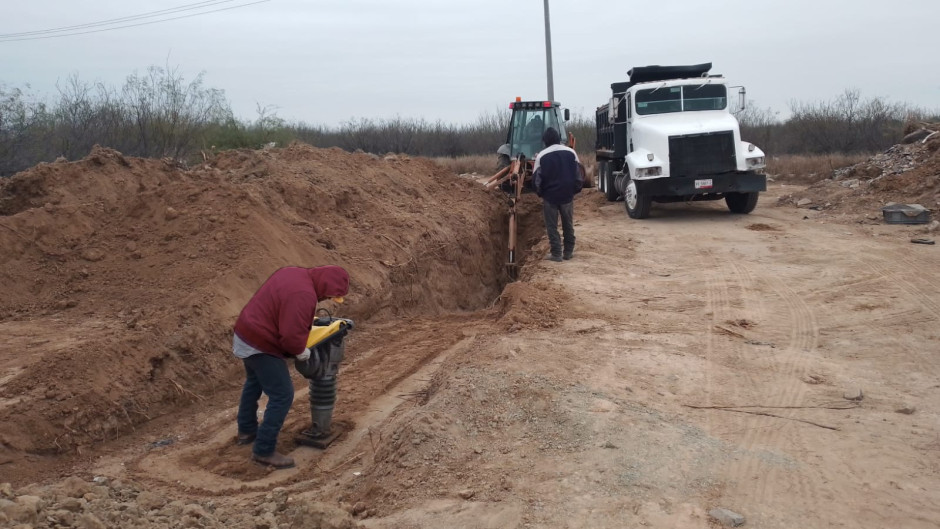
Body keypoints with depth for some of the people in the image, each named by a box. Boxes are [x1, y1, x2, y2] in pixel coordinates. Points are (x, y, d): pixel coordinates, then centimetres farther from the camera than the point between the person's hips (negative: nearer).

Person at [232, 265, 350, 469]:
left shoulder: (294, 273, 3)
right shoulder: (303, 295, -27)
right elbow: (292, 336, -30)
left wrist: (308, 317, 14)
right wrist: (302, 352, -10)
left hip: (245, 334, 11)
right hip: (260, 346, -10)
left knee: (254, 383, 29)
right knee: (282, 396, -3)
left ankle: (246, 431, 48)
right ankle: (264, 450, 5)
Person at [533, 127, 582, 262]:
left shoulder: (542, 156, -6)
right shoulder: (571, 152, 2)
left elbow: (536, 178, -4)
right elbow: (578, 174, 4)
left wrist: (540, 193, 12)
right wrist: (576, 189, 16)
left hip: (550, 195, -3)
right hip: (567, 195, 3)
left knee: (552, 226, 5)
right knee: (568, 225, 15)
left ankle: (556, 254, 2)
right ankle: (568, 252, 18)